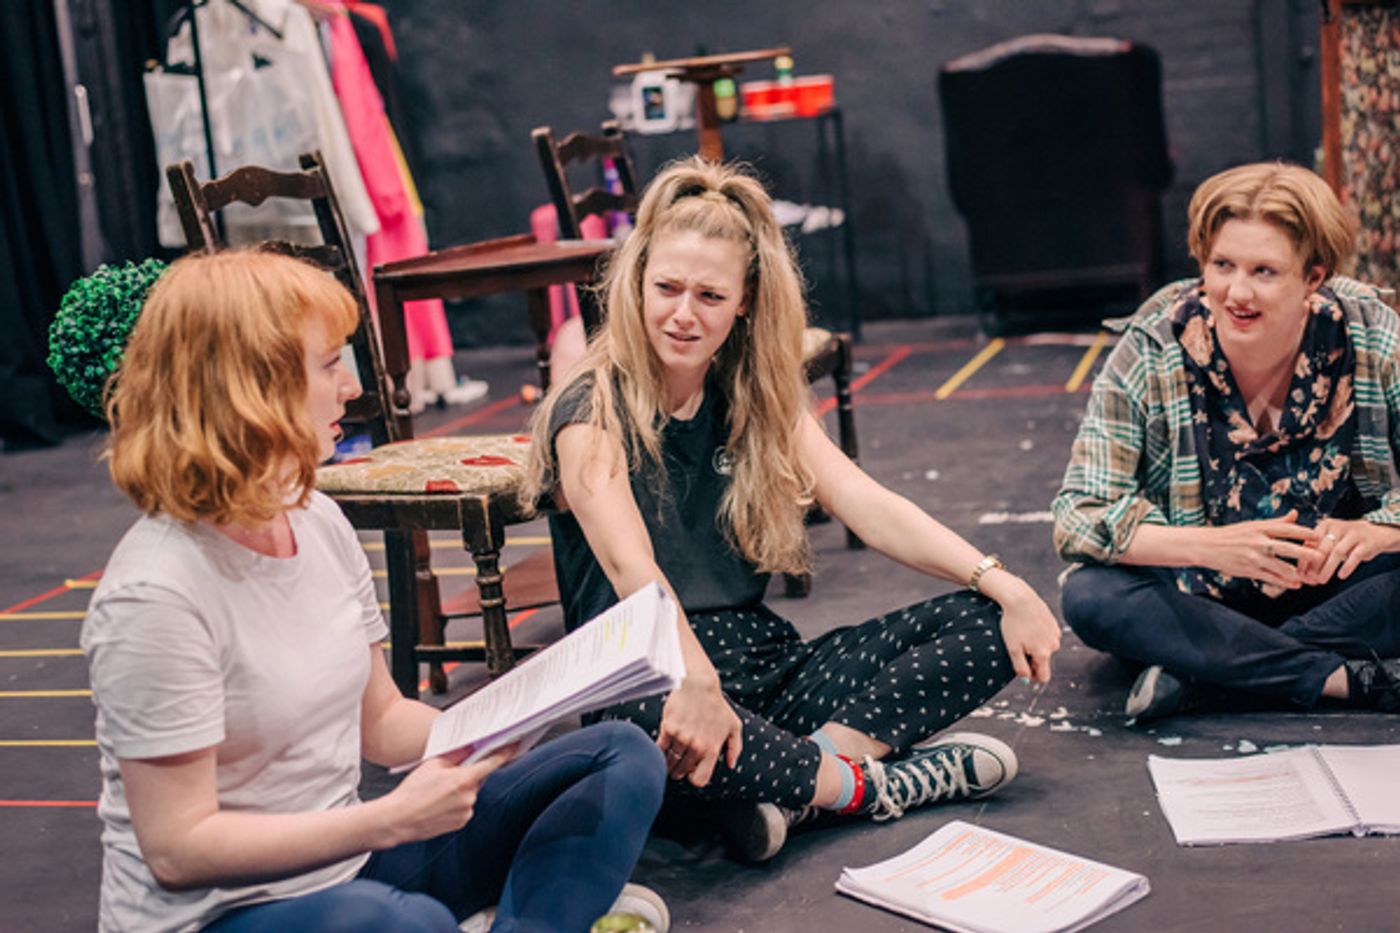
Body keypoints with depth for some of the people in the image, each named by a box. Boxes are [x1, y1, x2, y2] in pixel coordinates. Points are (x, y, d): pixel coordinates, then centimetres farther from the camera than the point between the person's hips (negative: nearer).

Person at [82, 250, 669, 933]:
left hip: (345, 863, 8)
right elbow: (178, 848, -21)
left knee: (623, 756, 3)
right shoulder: (155, 594, -22)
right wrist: (391, 818, -24)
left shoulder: (320, 522, 3)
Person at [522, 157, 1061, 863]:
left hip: (769, 665, 6)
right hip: (655, 679, -6)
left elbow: (867, 506, 0)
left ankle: (800, 773, -22)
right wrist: (695, 684, -44)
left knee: (986, 624, -7)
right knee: (654, 722, -42)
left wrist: (1001, 585, -14)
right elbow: (630, 567, -26)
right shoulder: (592, 414, -9)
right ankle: (868, 784, -18)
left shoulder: (755, 400, 10)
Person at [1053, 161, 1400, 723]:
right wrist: (1210, 545, -34)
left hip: (1335, 591, 1)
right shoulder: (1152, 351, -16)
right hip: (1199, 599, -1)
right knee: (1090, 597, -29)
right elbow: (1077, 518, -20)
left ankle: (1194, 669, -21)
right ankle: (1342, 677, -26)